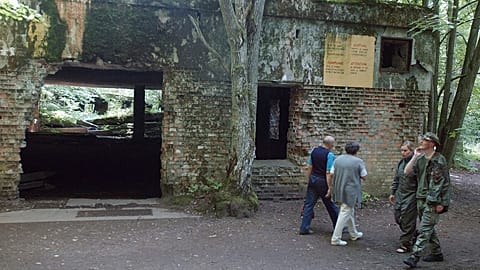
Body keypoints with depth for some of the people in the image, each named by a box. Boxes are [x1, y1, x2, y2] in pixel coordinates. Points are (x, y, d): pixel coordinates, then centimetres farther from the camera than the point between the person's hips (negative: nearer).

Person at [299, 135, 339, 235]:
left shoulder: (314, 151, 2)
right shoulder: (330, 155, -16)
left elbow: (309, 167, 6)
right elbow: (328, 173, -18)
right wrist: (330, 188, -15)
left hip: (313, 179, 5)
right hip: (323, 182, -5)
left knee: (309, 204, 8)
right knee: (331, 205, 10)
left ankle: (304, 228, 8)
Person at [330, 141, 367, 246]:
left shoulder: (338, 159, 2)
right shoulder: (358, 161, -10)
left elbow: (332, 173, 3)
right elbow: (364, 176, -5)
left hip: (339, 190, 6)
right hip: (351, 191, -6)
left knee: (350, 211, 22)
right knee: (345, 213, -1)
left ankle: (354, 234, 37)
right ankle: (335, 238, -1)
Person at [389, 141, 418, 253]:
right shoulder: (401, 162, 8)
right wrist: (393, 193, 16)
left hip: (411, 196, -7)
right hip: (400, 194, 7)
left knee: (407, 220, -1)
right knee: (398, 217, 12)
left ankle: (405, 245, 11)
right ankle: (413, 234, 34)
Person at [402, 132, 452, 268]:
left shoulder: (440, 160, -10)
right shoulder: (420, 159, 7)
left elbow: (445, 183, -9)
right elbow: (407, 172, -4)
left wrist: (442, 203, -12)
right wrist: (415, 156, -7)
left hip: (433, 201, -7)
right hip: (421, 198, 7)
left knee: (425, 229, -8)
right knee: (429, 228, 16)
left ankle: (415, 257, -9)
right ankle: (437, 253, 30)